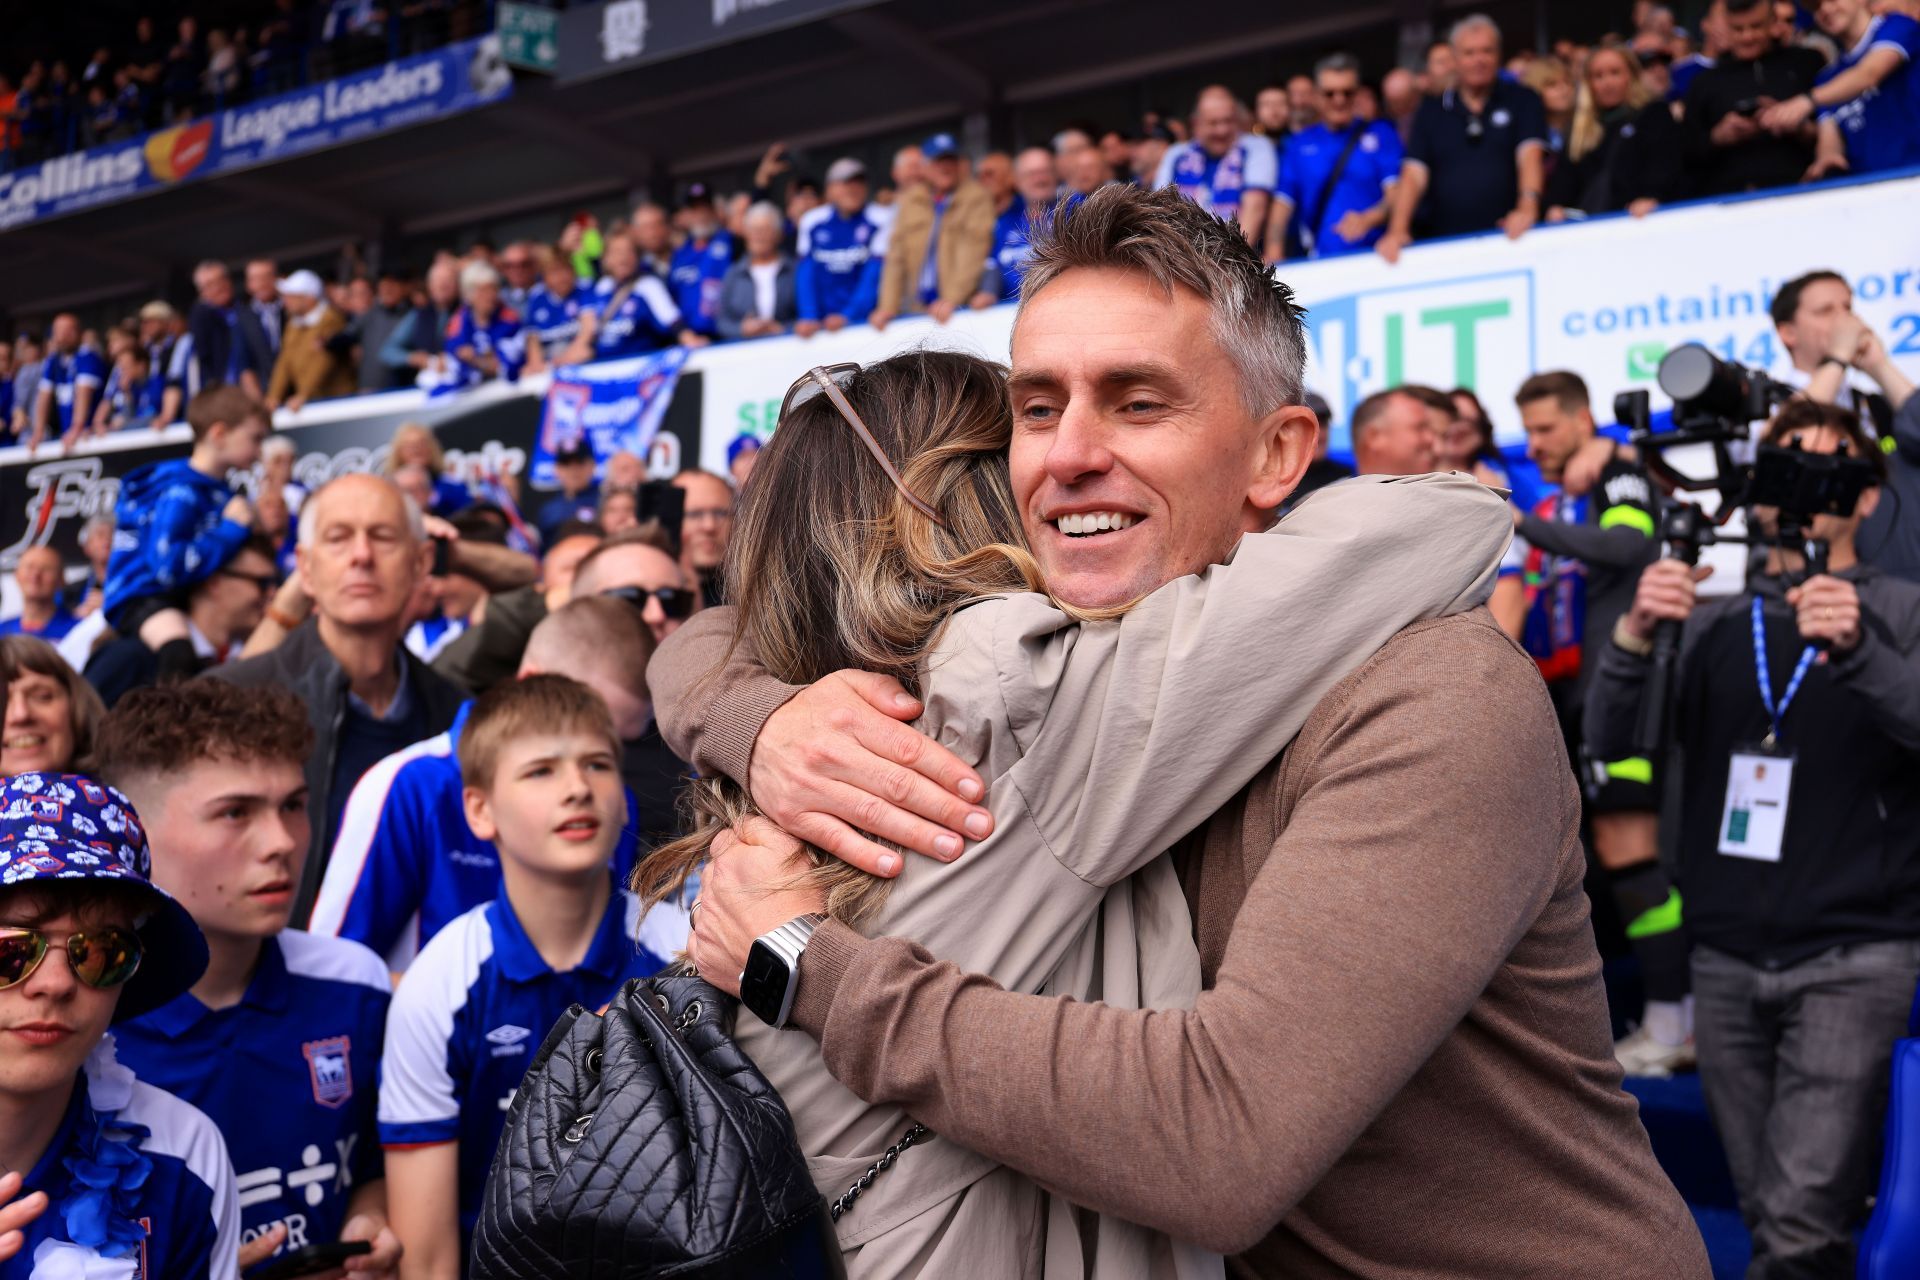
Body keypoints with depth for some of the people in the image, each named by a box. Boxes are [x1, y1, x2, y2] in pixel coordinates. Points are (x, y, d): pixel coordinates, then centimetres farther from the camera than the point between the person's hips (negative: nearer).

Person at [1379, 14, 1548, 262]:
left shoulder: (1523, 101, 9)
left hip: (1508, 241, -1)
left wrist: (1527, 206, -26)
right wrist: (1397, 231, -13)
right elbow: (1414, 174, 3)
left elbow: (1530, 155, -6)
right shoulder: (1431, 111, 13)